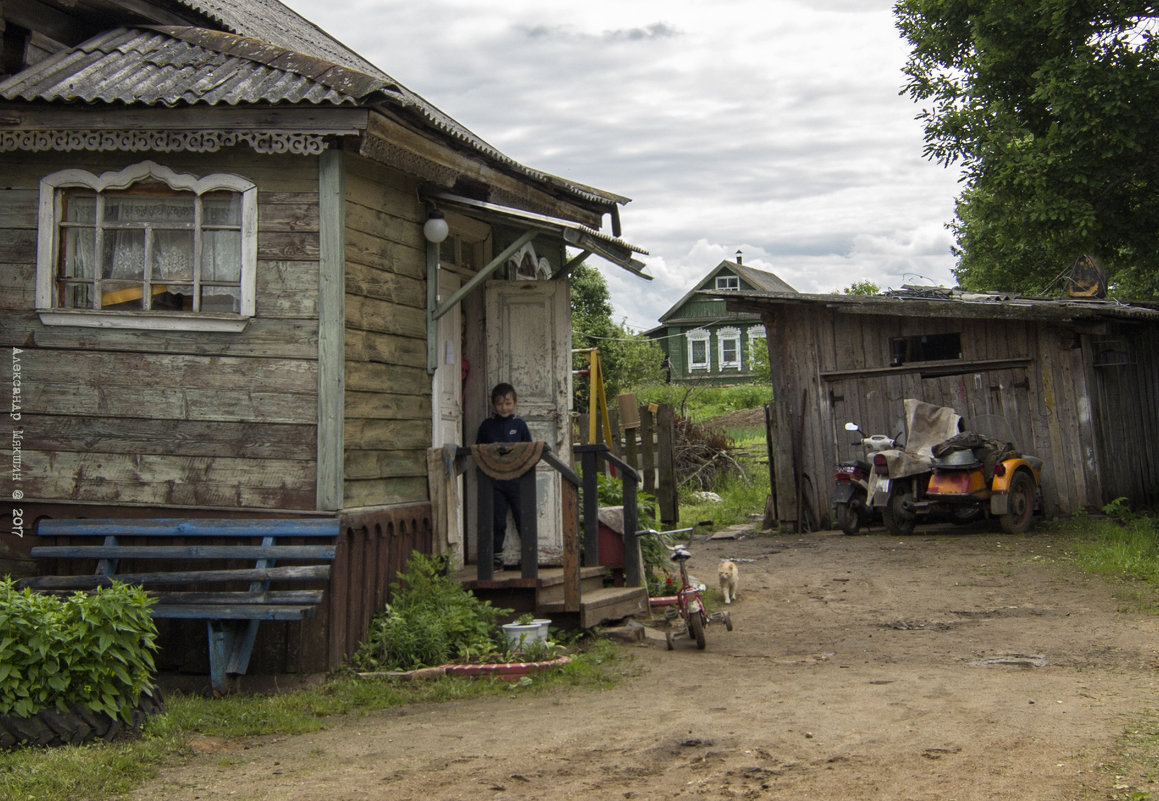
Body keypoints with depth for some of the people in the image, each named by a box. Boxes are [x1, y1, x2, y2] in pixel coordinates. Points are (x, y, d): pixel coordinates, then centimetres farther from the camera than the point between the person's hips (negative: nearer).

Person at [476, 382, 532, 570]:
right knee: (497, 520, 4)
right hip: (494, 479, 1)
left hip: (517, 478, -1)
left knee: (522, 517, 1)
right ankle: (497, 557, 13)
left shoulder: (519, 424, 5)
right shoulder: (487, 425, 7)